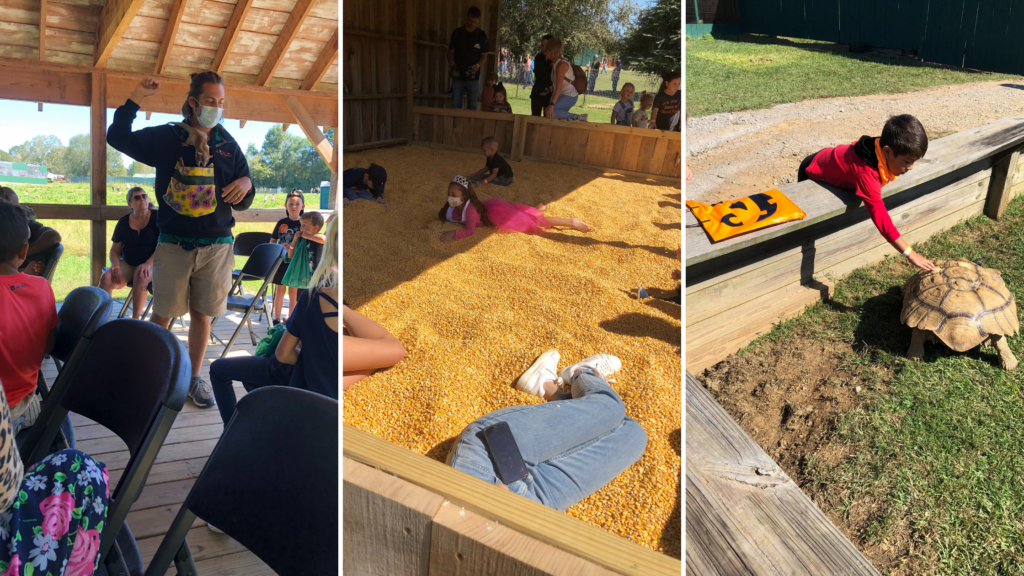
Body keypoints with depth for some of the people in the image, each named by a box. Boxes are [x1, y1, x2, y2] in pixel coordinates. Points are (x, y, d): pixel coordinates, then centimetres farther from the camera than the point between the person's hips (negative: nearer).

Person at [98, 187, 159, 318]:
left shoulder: (157, 218, -2)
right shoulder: (123, 222, 8)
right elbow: (114, 250, 12)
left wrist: (147, 264, -25)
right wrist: (116, 267, -9)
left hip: (152, 263, -4)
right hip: (127, 263, 4)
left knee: (140, 277, -38)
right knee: (106, 278, -26)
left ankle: (135, 320, -32)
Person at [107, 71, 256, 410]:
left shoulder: (229, 147, 6)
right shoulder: (167, 138, 1)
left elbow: (242, 204, 8)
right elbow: (117, 137, -2)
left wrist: (246, 184, -16)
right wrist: (136, 98, -9)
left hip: (216, 245, 1)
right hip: (173, 243, -1)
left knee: (201, 314, 9)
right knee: (162, 314, 6)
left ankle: (194, 378, 23)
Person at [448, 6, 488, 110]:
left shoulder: (482, 35, 4)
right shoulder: (457, 32, 3)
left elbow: (484, 55, 7)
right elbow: (451, 51, 8)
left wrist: (478, 65, -14)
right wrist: (451, 60, -14)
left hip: (473, 78, 0)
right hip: (458, 76, 0)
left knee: (472, 107, 4)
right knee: (456, 106, 1)